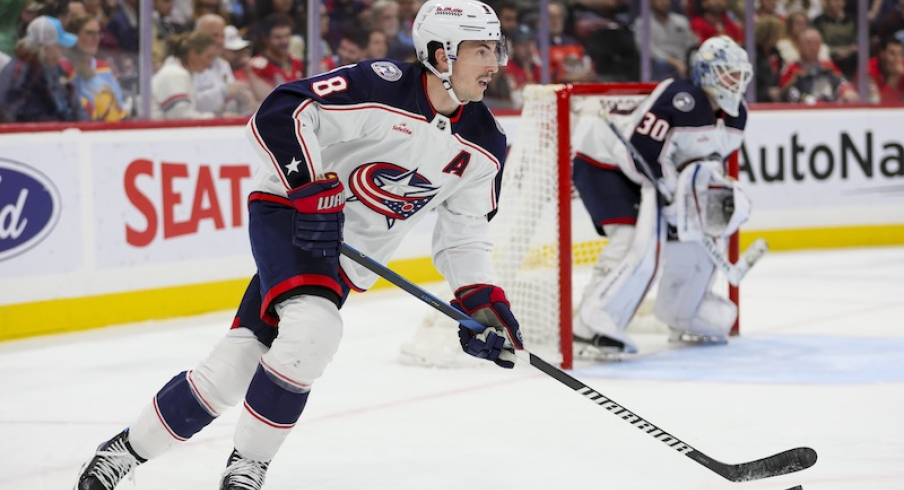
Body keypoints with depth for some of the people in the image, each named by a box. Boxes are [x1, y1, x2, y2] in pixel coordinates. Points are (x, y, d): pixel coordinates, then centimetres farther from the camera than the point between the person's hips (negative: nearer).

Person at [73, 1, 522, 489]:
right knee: (313, 326, -31)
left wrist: (479, 297, -1)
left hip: (348, 258, 6)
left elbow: (464, 229, 11)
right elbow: (280, 114, -25)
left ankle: (129, 449, 16)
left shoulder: (483, 147, -1)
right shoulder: (383, 87, -22)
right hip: (290, 213, -6)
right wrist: (312, 188, -31)